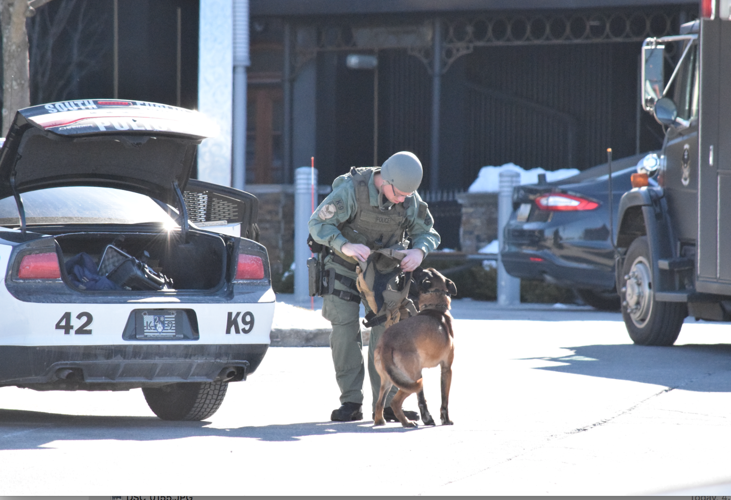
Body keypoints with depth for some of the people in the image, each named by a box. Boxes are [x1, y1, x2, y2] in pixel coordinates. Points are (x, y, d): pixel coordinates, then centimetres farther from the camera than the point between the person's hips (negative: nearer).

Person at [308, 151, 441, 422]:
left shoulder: (409, 198, -15)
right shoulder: (351, 189, -27)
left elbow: (428, 233, -8)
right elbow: (318, 224, -26)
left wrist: (419, 251, -33)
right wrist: (346, 246, -43)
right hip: (345, 267, -3)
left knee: (385, 329, -7)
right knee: (345, 329, -12)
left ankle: (386, 403, -6)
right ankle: (351, 404, -9)